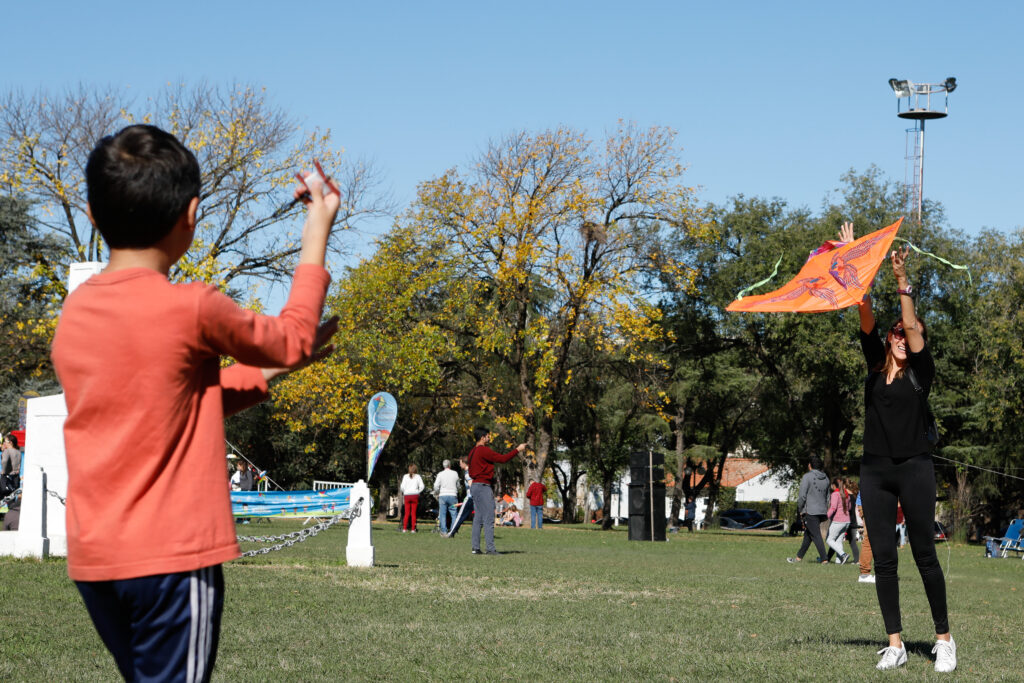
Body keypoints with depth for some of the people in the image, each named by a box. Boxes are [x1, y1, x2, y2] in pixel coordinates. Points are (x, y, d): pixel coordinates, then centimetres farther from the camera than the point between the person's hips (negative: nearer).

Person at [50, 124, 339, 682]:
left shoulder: (73, 311, 7)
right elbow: (293, 342, 3)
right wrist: (316, 237, 13)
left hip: (91, 560, 7)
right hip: (170, 557, -7)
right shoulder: (191, 309, -15)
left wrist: (262, 373, 23)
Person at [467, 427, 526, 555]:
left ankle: (475, 548, 8)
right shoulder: (484, 451, -14)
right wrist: (517, 450, -7)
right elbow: (502, 458, -16)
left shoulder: (472, 452, 15)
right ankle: (490, 548, -12)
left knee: (478, 518, 10)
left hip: (474, 486, 10)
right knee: (488, 519, -9)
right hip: (483, 486, -10)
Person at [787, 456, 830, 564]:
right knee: (808, 535, 15)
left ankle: (824, 559, -14)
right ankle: (799, 557, 21)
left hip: (810, 511, -7)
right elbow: (827, 497, 16)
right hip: (822, 511, 7)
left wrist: (799, 510, -1)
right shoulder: (825, 478, 13)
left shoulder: (807, 477, -9)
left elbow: (802, 496, -12)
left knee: (816, 536, -8)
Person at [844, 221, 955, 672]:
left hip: (914, 469, -4)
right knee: (883, 559, 2)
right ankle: (894, 644, 5)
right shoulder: (876, 365, 10)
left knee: (924, 555, -2)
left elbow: (911, 325, -12)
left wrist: (902, 281, -18)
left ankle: (944, 639, 7)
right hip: (875, 471, 4)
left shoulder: (921, 372, 1)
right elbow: (867, 316, 3)